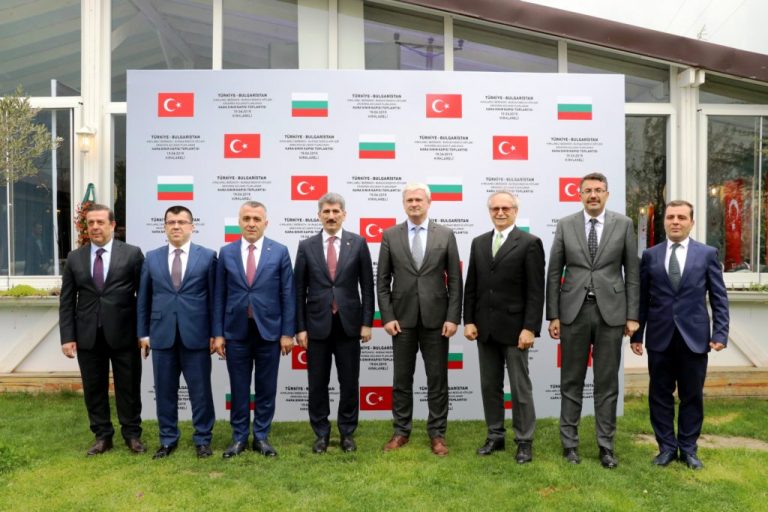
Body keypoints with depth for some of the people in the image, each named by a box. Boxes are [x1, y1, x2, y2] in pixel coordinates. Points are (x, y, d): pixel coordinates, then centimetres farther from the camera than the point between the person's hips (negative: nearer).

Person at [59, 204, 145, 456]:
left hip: (123, 334, -3)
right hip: (87, 336, 3)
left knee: (128, 388, 7)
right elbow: (66, 301, 7)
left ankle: (132, 435, 23)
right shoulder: (75, 258, 7)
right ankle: (102, 436, 26)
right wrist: (67, 336, -1)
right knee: (94, 388, 11)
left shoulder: (132, 254, -2)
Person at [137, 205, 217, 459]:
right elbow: (144, 298, 10)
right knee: (165, 391, 10)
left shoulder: (207, 256, 1)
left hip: (196, 335, -2)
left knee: (200, 390, 5)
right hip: (162, 334, 2)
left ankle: (202, 439, 19)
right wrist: (143, 332, 6)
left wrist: (215, 333, -2)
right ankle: (168, 439, 25)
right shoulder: (152, 258, 8)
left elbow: (214, 297, 0)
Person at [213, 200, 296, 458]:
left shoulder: (280, 252, -1)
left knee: (266, 388, 9)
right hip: (236, 330, 1)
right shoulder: (226, 252, 3)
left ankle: (262, 437, 22)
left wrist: (287, 332, -5)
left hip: (268, 330, -1)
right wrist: (218, 333, 0)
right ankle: (239, 437, 24)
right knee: (239, 388, 9)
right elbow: (219, 296, 4)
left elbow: (288, 295, -1)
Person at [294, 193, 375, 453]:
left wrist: (367, 322, -3)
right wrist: (299, 327, -2)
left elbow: (367, 286, 2)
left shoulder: (358, 243, 1)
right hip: (317, 324, 0)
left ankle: (347, 433, 23)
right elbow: (299, 290, 2)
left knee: (349, 382, 8)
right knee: (317, 383, 8)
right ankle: (321, 434, 23)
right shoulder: (306, 246, 2)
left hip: (348, 323, 0)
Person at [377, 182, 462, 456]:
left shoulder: (446, 235, 2)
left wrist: (453, 317, -6)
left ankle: (437, 433, 20)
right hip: (402, 318, 1)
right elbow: (382, 280, 3)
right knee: (402, 379, 10)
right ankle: (401, 431, 23)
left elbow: (455, 280, 1)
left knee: (437, 379, 7)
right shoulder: (390, 235, 3)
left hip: (435, 318, 0)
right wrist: (387, 317, -5)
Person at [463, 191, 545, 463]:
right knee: (489, 385, 12)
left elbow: (536, 291, -9)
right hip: (485, 328, 5)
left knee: (520, 387, 5)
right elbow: (471, 286, 11)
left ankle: (524, 441, 17)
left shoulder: (530, 243, -5)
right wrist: (469, 320, 3)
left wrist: (530, 328, -15)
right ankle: (495, 436, 25)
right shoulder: (479, 243, 10)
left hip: (514, 327, -5)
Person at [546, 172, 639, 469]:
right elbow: (554, 273, 3)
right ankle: (569, 443, 19)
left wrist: (632, 316, -1)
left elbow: (632, 273, 3)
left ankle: (606, 446, 19)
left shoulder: (623, 224, 3)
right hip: (574, 311, 0)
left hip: (610, 312, 0)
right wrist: (552, 315, -1)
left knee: (607, 383, 7)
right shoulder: (565, 225, 3)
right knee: (571, 382, 8)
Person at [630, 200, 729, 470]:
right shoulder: (650, 255, 5)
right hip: (660, 337, 1)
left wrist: (720, 333, -7)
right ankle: (667, 447, 20)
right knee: (660, 395, 7)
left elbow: (719, 298, 2)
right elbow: (642, 299, 6)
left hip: (694, 337, -1)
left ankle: (688, 448, 23)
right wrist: (636, 334, 3)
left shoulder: (707, 253, 3)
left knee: (692, 396, 9)